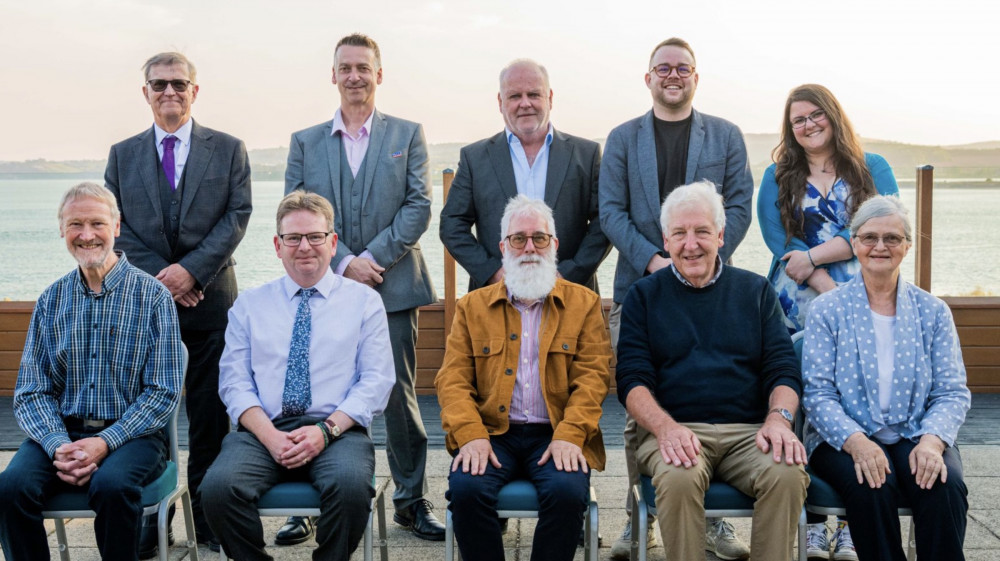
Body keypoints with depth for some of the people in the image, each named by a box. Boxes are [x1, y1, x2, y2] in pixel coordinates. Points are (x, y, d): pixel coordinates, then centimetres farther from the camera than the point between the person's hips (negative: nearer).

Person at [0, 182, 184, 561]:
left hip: (130, 434, -3)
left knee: (111, 485, -33)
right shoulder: (52, 300, 10)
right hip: (61, 431, 3)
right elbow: (31, 391, 6)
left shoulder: (152, 296, -2)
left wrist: (104, 442, -18)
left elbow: (164, 392, -6)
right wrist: (58, 445, -14)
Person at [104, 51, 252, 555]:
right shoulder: (122, 155, 12)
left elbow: (237, 216, -2)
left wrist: (191, 269, -13)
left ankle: (207, 514, 15)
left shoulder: (228, 149, 7)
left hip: (211, 298, -1)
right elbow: (116, 225, 6)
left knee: (210, 413, 3)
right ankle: (151, 515, 16)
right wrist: (159, 276, -8)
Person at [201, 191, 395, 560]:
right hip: (263, 431, 2)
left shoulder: (364, 301, 11)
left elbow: (376, 380, 3)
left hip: (337, 431, -1)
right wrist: (269, 435, -11)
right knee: (218, 486, -28)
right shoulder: (249, 304, 16)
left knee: (351, 485, -34)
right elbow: (234, 381, 8)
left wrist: (326, 430, -12)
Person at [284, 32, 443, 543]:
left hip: (392, 286, -1)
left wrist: (373, 258, -12)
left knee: (400, 396, 5)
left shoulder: (407, 135, 8)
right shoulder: (305, 142, 11)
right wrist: (343, 263, -11)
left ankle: (411, 500, 18)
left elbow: (418, 207, -1)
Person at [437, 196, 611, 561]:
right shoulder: (472, 306, 14)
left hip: (556, 435, -1)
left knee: (568, 491, -30)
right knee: (466, 488, -28)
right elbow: (453, 379, 5)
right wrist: (471, 435, -13)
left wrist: (569, 436, -15)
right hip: (491, 433, 1)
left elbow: (592, 377, 1)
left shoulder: (584, 303, 11)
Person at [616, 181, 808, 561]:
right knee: (678, 477, -34)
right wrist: (666, 427, -17)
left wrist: (779, 418, -12)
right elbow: (632, 380, 2)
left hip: (749, 430, 2)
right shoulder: (644, 296, 12)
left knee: (788, 473, -30)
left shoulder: (756, 291, 16)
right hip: (673, 428, -1)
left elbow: (783, 369, 10)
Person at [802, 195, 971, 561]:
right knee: (872, 487, -32)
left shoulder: (933, 311, 11)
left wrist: (932, 440, -17)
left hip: (916, 437, 2)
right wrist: (856, 441, -22)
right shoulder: (827, 309, 4)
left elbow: (952, 391, 5)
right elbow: (817, 393, -4)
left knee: (946, 487, -30)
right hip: (846, 438, -1)